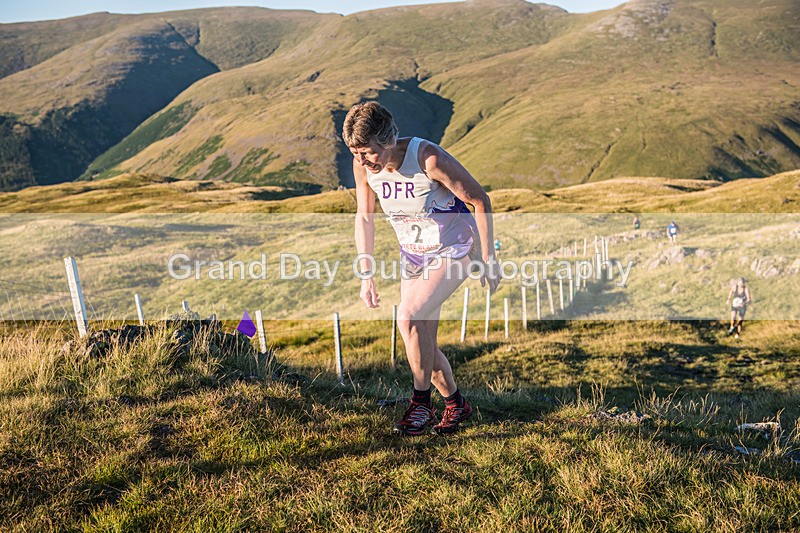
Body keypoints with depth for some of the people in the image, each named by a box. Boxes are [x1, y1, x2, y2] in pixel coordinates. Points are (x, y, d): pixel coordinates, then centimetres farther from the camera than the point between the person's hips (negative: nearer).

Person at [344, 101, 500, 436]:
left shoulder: (428, 159, -29)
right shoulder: (363, 165, -13)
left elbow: (480, 201, -18)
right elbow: (364, 217, 2)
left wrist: (488, 259, -13)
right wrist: (366, 275, 0)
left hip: (454, 251, -6)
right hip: (412, 255, 6)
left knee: (409, 317, -25)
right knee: (422, 342, 6)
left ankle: (421, 402, -5)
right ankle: (455, 404, 30)